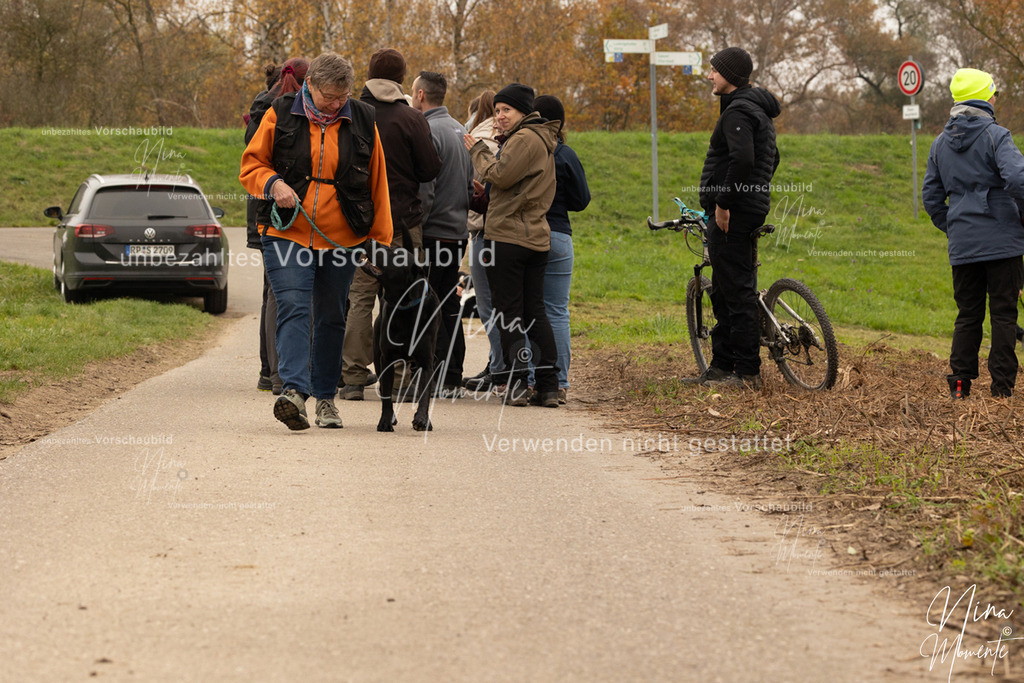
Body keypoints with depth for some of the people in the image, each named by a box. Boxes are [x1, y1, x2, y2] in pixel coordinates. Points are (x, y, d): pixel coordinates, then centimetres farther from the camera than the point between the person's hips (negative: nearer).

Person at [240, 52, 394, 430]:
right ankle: (294, 390, -29)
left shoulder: (362, 121, 5)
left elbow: (377, 183, 11)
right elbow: (251, 165, 6)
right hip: (287, 233, -2)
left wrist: (382, 239, 9)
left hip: (341, 239, 2)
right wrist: (273, 183, -16)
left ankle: (325, 396, 20)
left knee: (331, 318, 9)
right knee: (293, 307, -17)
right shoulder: (280, 115, 0)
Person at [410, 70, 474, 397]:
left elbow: (423, 190, -18)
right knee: (449, 306, 12)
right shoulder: (460, 130, 15)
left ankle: (438, 379, -7)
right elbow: (470, 184, 20)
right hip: (458, 230, 9)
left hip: (433, 234, -9)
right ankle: (453, 379, 14)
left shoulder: (428, 132, -14)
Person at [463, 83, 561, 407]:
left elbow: (501, 176, -17)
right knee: (535, 311, 9)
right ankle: (548, 386, 7)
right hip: (537, 237, 9)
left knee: (508, 312, -4)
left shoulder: (524, 139, -11)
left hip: (508, 236, -9)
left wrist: (477, 150, -3)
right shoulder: (541, 139, 21)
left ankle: (517, 385, -5)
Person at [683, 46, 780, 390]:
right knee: (724, 291, 15)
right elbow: (771, 158, 27)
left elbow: (743, 159, -28)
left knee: (737, 290, -9)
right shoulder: (759, 110, 19)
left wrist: (723, 202, -22)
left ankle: (747, 373, -9)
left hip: (732, 213, -11)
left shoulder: (738, 111, -15)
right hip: (751, 209, 11)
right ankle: (721, 366, 20)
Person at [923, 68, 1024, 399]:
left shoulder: (940, 143, 11)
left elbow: (931, 196, 15)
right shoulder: (995, 136, -9)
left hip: (962, 246, 5)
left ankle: (959, 383, 6)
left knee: (968, 315, 11)